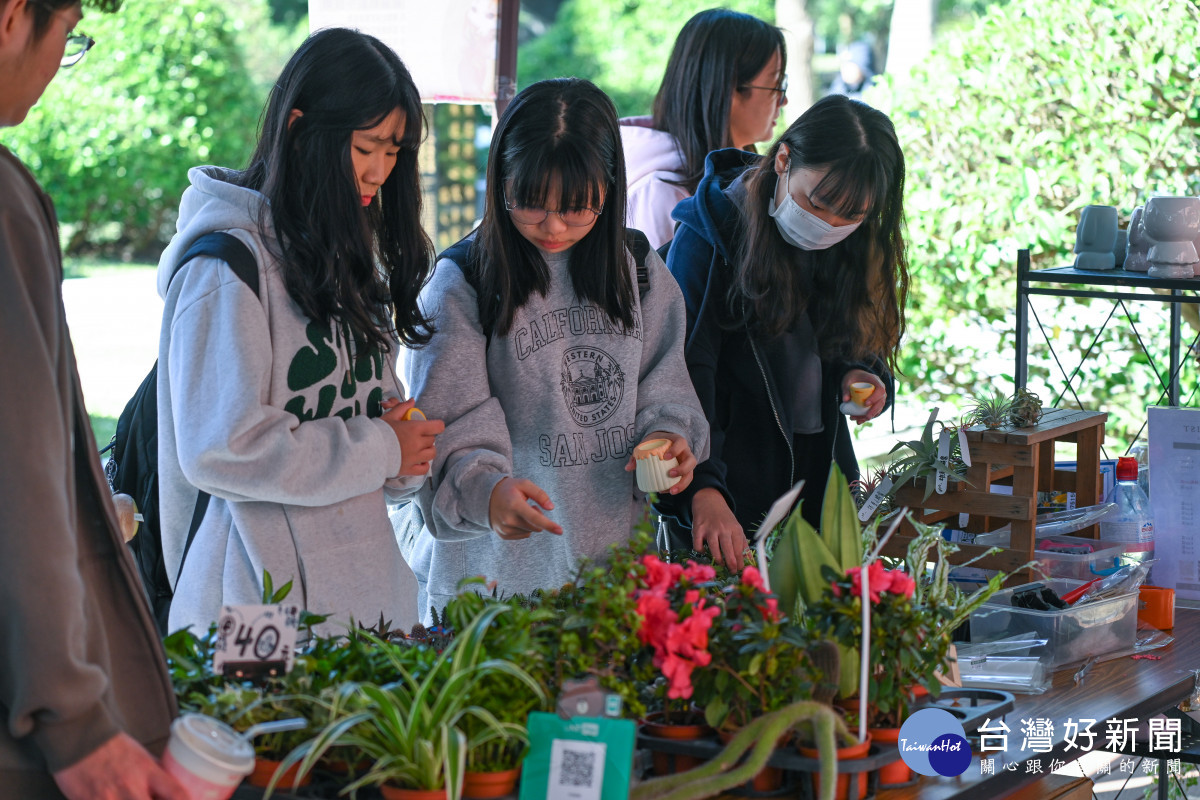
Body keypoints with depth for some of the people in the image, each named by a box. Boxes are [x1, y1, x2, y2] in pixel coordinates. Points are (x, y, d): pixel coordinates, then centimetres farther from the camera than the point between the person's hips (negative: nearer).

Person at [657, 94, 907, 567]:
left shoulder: (856, 247, 1)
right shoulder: (708, 239, -17)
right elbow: (684, 378, -24)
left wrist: (861, 375, -8)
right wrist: (703, 490, -37)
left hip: (820, 480, 5)